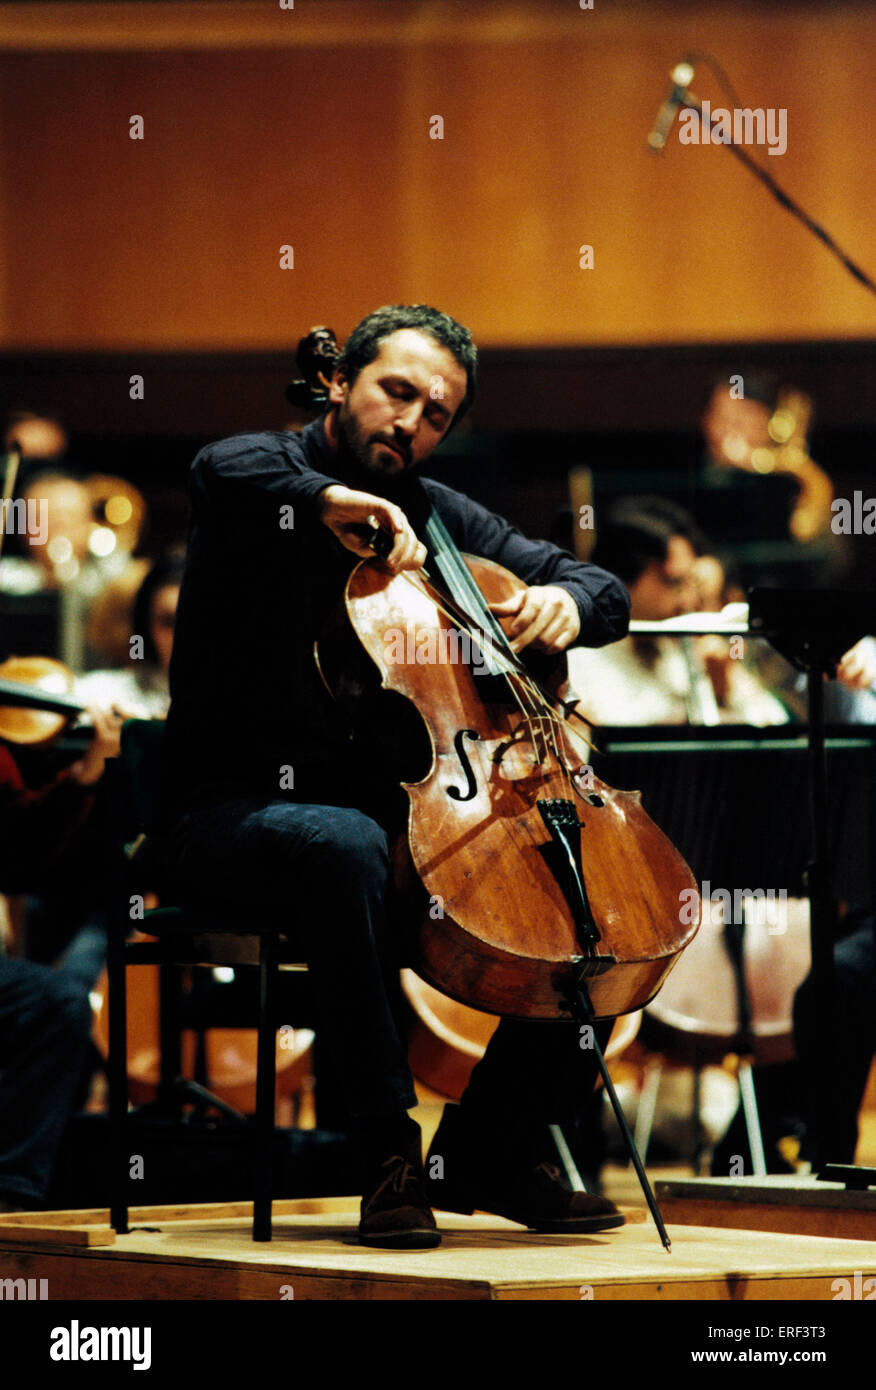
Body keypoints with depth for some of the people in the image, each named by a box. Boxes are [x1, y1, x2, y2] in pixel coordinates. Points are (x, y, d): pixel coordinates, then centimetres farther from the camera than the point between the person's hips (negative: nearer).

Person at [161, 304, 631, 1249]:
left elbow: (605, 593, 18)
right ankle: (389, 1152, -31)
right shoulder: (262, 472, 0)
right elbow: (223, 474, -27)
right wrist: (326, 498, -41)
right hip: (240, 808, -6)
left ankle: (491, 1152, 2)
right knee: (347, 847, -41)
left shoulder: (438, 517, 16)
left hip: (400, 807, 6)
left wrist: (566, 600, -4)